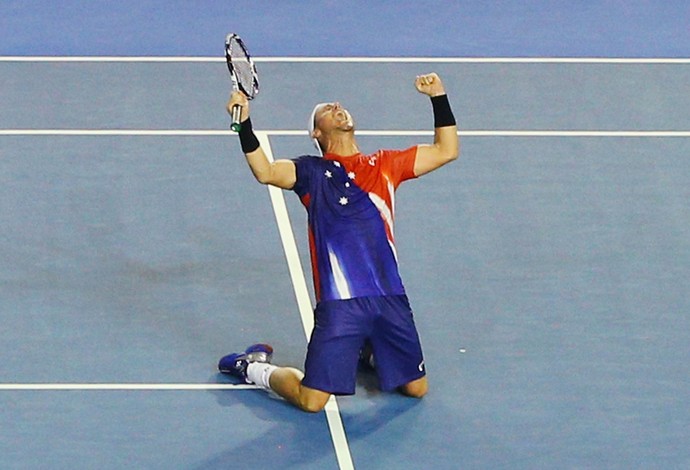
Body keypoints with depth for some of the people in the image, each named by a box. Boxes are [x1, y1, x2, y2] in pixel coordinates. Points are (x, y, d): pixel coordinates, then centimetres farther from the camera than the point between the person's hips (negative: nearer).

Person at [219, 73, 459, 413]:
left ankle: (366, 351, 39)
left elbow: (446, 151, 18)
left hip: (390, 299, 4)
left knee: (416, 388, 12)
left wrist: (439, 98, 10)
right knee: (311, 400, -6)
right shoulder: (311, 171, 7)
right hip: (339, 304, -4)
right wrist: (244, 124, -23)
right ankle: (253, 366, 22)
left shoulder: (384, 165, 17)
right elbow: (265, 172, -11)